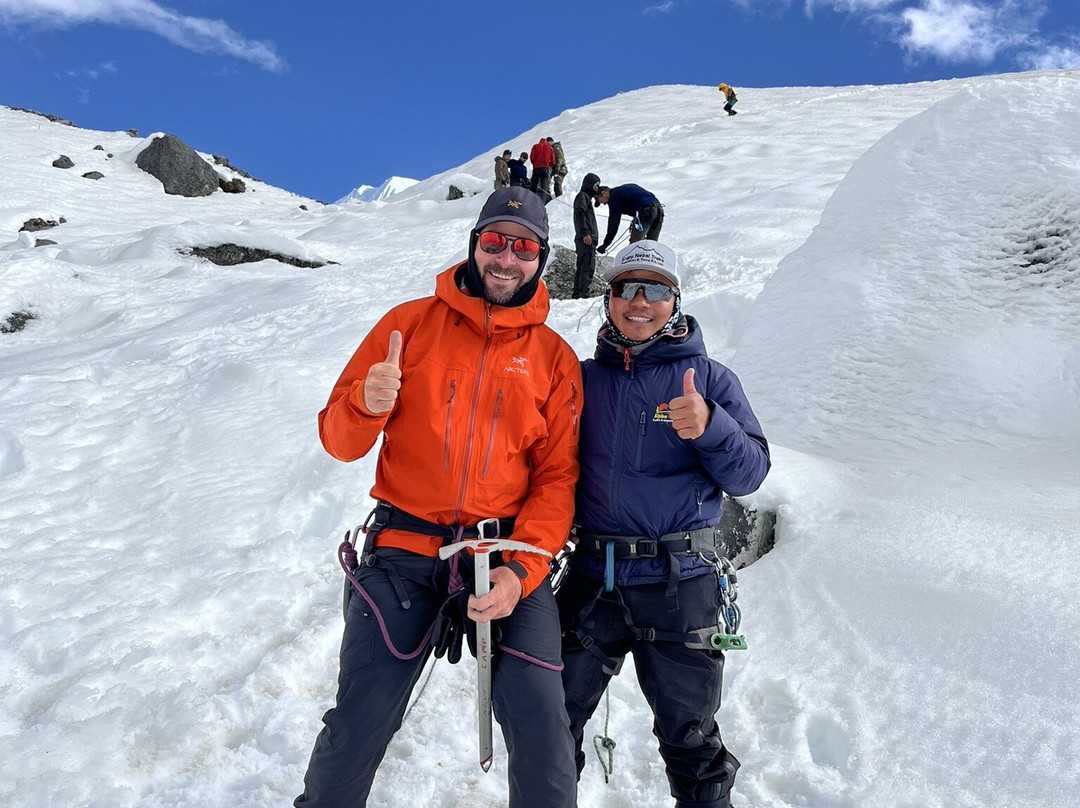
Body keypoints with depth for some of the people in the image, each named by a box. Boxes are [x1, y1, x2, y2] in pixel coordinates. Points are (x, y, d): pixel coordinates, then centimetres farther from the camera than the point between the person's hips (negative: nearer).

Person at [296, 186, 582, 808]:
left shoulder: (555, 358, 7)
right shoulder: (412, 323, 5)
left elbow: (558, 476, 2)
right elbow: (340, 440, 5)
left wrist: (523, 567, -12)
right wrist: (367, 404, -17)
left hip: (508, 554, 0)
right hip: (405, 551, 0)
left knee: (541, 720, -9)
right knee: (358, 727, 2)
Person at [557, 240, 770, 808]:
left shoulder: (709, 378, 2)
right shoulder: (584, 378, 9)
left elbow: (750, 474, -5)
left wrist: (709, 427, -23)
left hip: (680, 584, -2)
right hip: (591, 575, 3)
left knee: (689, 736, 10)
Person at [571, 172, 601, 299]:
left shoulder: (586, 197, 28)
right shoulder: (582, 196, -3)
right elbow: (580, 213, -17)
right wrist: (585, 233, -24)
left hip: (585, 238, 10)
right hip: (587, 238, -10)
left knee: (582, 265, 10)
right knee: (588, 265, -15)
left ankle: (577, 292, 12)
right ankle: (582, 291, -19)